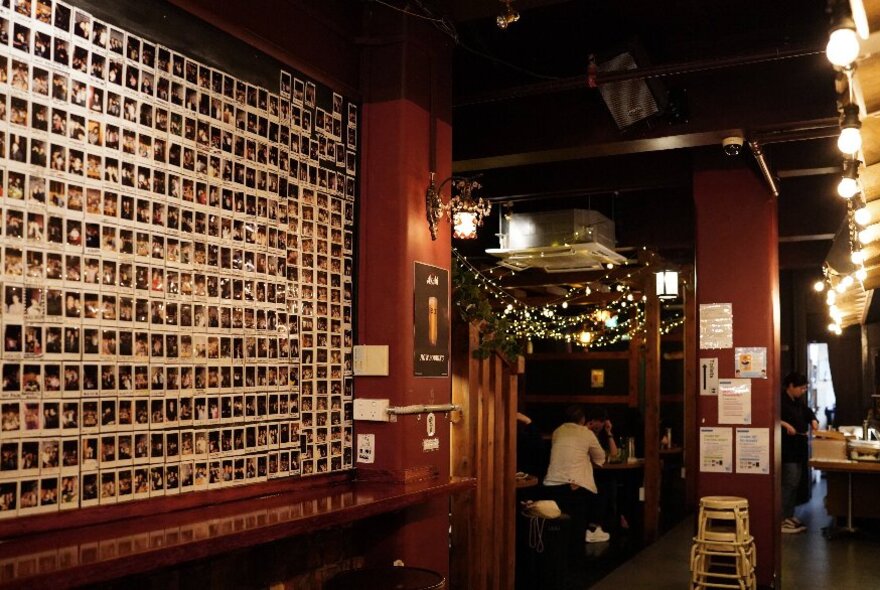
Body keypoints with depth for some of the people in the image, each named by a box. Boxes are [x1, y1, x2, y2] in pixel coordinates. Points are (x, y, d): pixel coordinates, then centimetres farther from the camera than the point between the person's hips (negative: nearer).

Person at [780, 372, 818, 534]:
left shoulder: (798, 402, 15)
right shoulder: (781, 400, -14)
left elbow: (808, 412, 28)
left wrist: (813, 420, 9)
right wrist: (785, 425, -30)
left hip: (799, 447, 10)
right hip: (787, 449, -10)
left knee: (795, 483, 12)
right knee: (789, 482, -13)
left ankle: (790, 516, 19)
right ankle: (781, 520, -10)